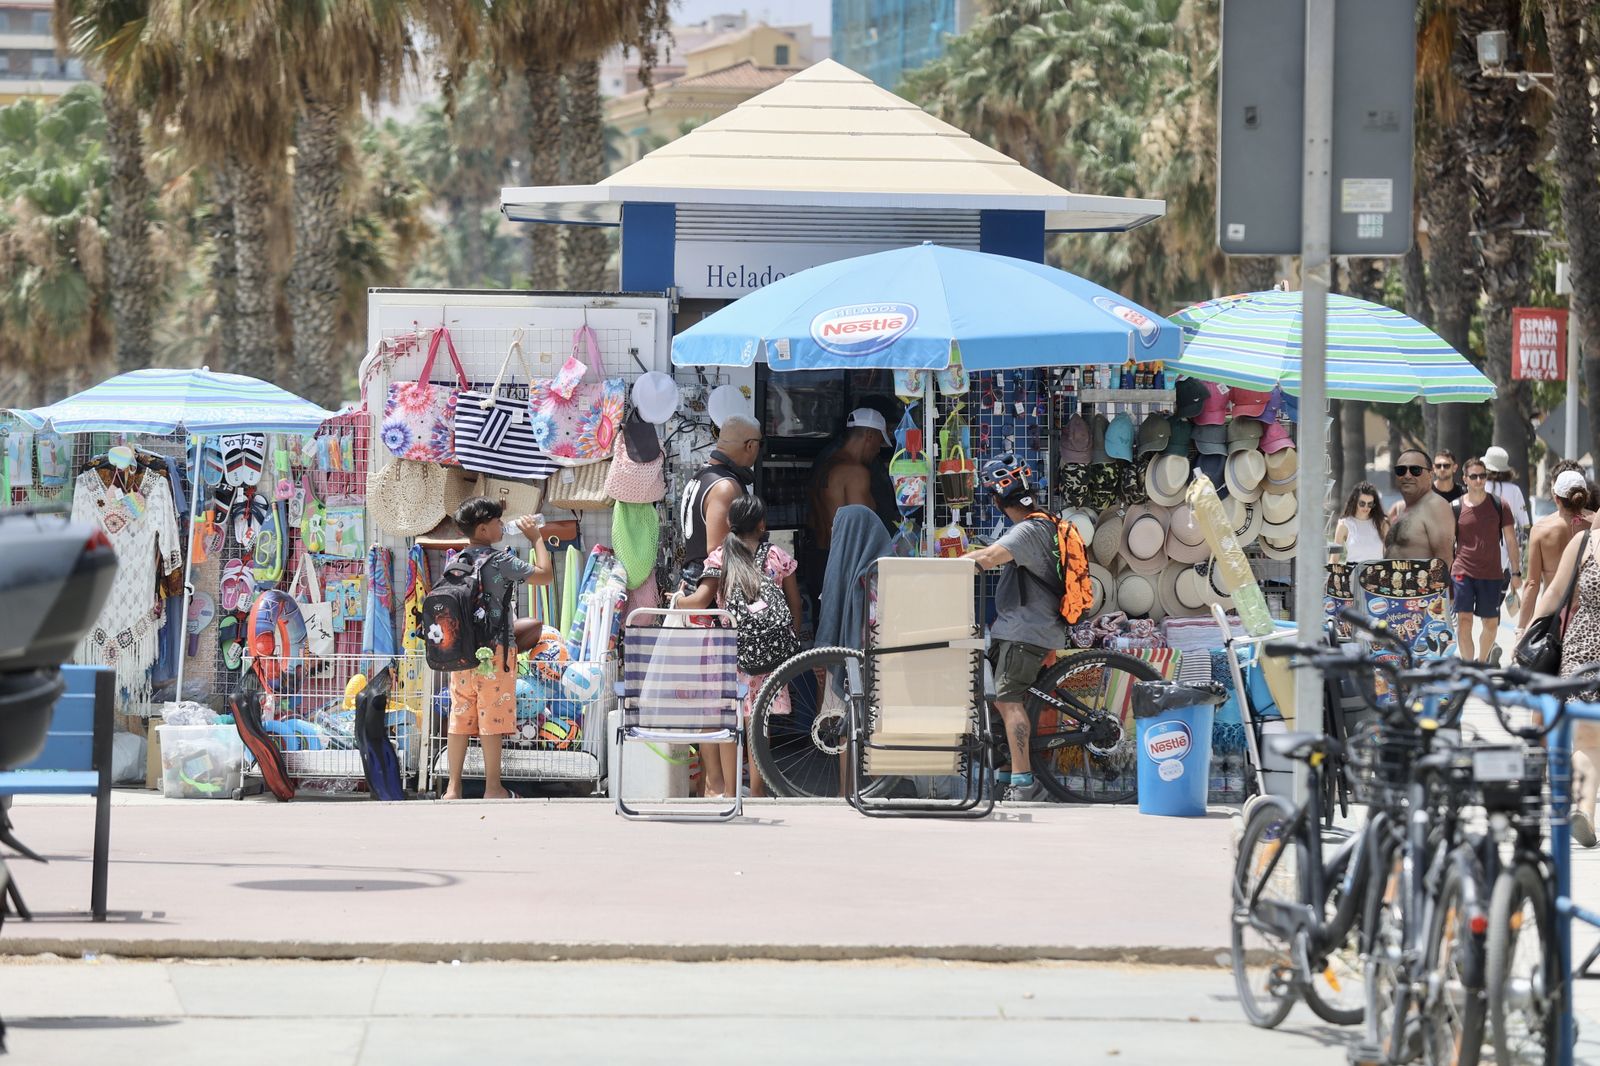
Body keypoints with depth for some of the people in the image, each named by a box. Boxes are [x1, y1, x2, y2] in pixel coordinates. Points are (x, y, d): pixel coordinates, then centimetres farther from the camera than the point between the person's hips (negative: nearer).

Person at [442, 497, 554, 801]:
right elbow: (545, 575, -10)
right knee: (492, 720, -1)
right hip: (494, 651, -6)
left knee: (460, 719, 7)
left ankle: (453, 787, 8)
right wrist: (536, 539, 2)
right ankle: (493, 787, 3)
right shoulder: (500, 561, -11)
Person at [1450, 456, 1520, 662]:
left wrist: (1515, 573, 3)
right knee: (1464, 621, -12)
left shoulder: (1499, 506, 3)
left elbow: (1511, 540, 7)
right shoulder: (1455, 507, 1)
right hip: (1463, 572, -1)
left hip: (1492, 574, 1)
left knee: (1490, 624, 7)